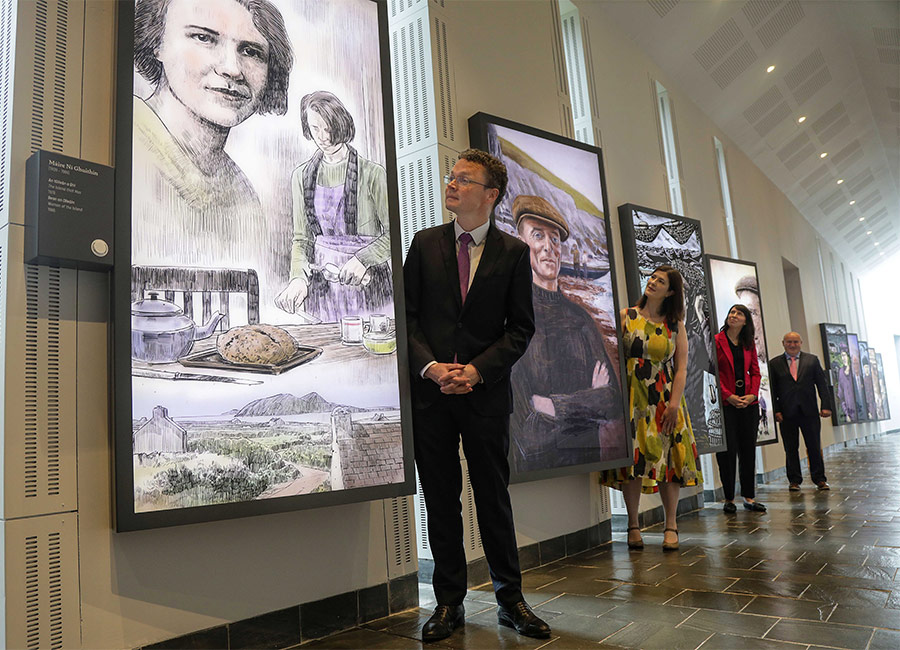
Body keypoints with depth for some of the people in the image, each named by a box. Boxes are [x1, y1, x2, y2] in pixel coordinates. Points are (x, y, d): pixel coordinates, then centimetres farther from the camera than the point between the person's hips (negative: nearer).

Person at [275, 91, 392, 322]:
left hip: (367, 285, -3)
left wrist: (363, 260, -17)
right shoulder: (301, 177, 9)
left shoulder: (372, 173, -4)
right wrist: (299, 278, -8)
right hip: (322, 288, 3)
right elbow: (302, 239, 9)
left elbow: (394, 232, -3)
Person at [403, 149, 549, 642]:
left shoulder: (513, 252, 4)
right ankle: (449, 603, 21)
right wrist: (429, 365, -11)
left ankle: (510, 599, 22)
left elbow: (521, 327, 1)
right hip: (430, 388, 2)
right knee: (441, 500, 8)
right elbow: (408, 314, 5)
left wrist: (478, 369, -12)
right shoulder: (425, 243, 8)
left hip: (486, 390, -1)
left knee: (494, 497, 7)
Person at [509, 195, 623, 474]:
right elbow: (524, 413, -15)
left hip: (588, 455, 4)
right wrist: (592, 400, -9)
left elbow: (615, 398, 0)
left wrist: (554, 405, -15)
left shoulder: (580, 317, 7)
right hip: (537, 460, -4)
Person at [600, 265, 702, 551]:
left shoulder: (675, 325, 8)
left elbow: (681, 367, 2)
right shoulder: (625, 316, 5)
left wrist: (674, 403, -10)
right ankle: (633, 525, 8)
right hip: (632, 396, -1)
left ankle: (671, 526, 11)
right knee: (633, 456, -2)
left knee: (668, 457, 0)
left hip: (664, 398, 1)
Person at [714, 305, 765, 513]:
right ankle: (729, 498, 7)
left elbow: (755, 372, 13)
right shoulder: (716, 341, -2)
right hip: (725, 403, -5)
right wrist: (728, 396, -14)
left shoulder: (749, 343, 13)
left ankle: (749, 496, 16)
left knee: (749, 449, 7)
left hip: (748, 402, 5)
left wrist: (752, 394, -3)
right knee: (728, 450, -2)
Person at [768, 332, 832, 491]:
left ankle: (819, 479, 17)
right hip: (787, 412, -1)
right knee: (791, 448, 4)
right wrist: (776, 410, -6)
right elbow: (772, 389, 3)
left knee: (815, 447, 5)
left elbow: (822, 384, 7)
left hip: (809, 411, 1)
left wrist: (826, 406, -2)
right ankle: (794, 480, 14)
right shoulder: (774, 363, 5)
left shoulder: (812, 360, 8)